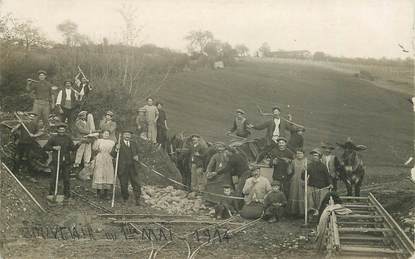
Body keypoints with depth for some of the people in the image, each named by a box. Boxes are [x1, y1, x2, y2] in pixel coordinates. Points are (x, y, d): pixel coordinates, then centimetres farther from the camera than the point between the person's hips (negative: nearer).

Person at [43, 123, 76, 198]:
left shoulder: (68, 138, 9)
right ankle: (51, 194, 10)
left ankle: (67, 194, 17)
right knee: (54, 178, -1)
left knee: (66, 179, 7)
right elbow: (45, 148, 1)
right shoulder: (53, 138, 0)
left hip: (66, 162, 2)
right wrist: (53, 148, -13)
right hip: (56, 161, -2)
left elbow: (73, 148, 8)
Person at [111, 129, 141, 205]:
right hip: (123, 167, -3)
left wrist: (136, 157, 7)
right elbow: (113, 155, -2)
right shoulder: (119, 144, 3)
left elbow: (137, 153, 29)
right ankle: (125, 199, 19)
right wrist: (116, 149, -20)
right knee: (124, 185, 2)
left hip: (133, 167, 3)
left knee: (136, 184, -3)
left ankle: (137, 200, 2)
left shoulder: (134, 144, 16)